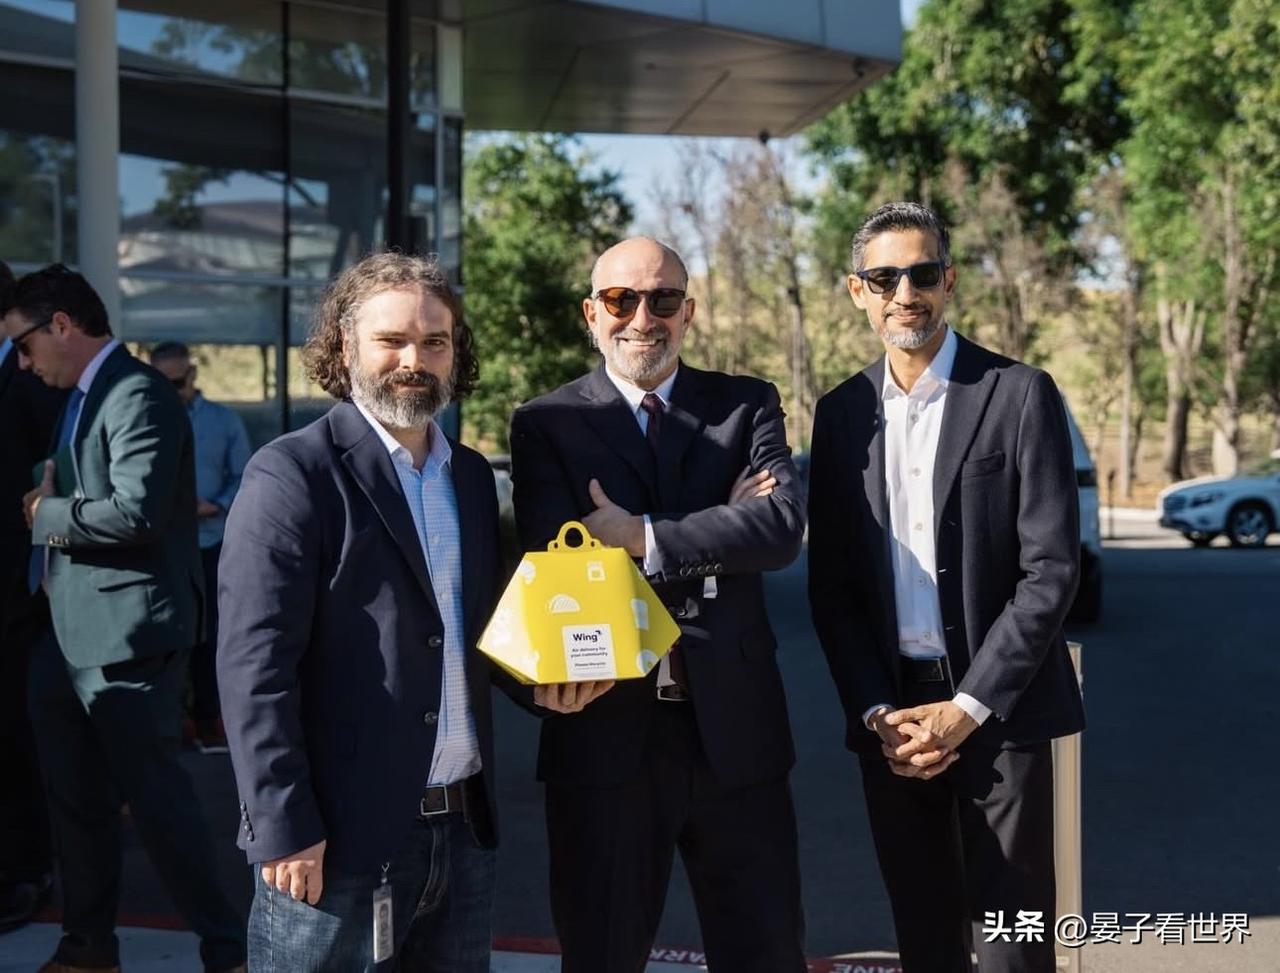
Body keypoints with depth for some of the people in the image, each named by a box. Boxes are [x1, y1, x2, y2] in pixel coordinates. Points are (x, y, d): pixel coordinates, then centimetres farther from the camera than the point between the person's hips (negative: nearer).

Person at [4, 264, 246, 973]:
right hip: (69, 632, 10)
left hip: (126, 633, -10)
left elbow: (136, 511, -26)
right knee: (74, 798, 16)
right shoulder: (81, 398, 16)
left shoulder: (137, 396, -15)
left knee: (153, 793, -4)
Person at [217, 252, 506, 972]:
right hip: (338, 838, -6)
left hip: (465, 828, 6)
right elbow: (255, 665, -14)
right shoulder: (292, 475, -9)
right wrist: (284, 827, -17)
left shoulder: (474, 476, 12)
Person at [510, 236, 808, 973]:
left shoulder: (748, 405, 7)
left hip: (734, 725, 1)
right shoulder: (546, 424, 3)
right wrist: (720, 531, -15)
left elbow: (782, 527, -11)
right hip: (605, 731, -1)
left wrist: (643, 536, -16)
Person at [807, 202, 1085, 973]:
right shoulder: (843, 412, 8)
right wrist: (877, 712, -3)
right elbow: (831, 584, 8)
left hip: (998, 709, -3)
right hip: (889, 715, 4)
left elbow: (1051, 568, -9)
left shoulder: (1020, 395, -4)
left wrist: (965, 708, -13)